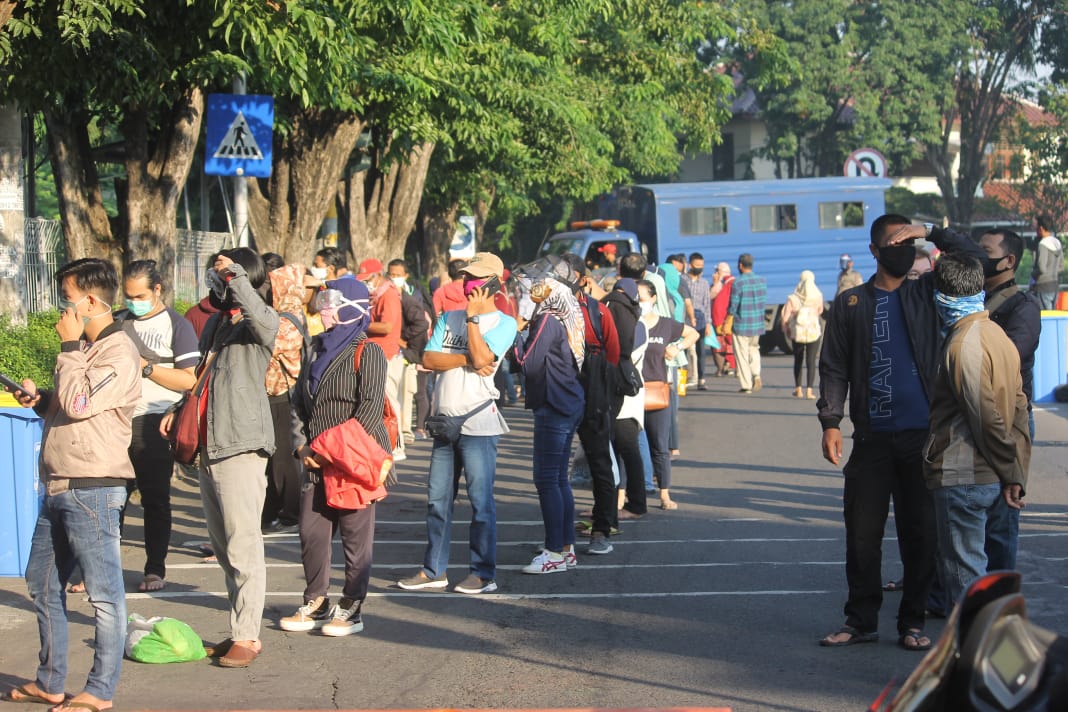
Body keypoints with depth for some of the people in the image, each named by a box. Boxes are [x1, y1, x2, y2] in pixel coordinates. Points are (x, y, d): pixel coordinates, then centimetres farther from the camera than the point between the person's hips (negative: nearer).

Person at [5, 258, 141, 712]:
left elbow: (79, 404, -23)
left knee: (104, 593, -2)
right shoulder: (84, 348, 17)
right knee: (42, 584, 15)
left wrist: (69, 346, -14)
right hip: (59, 487, 10)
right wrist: (39, 399, 8)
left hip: (93, 489, -10)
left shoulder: (118, 352, -12)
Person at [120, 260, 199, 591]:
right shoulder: (120, 323, 16)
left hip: (153, 424, -4)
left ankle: (155, 569, 10)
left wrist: (146, 366, -14)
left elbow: (190, 380, -9)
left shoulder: (176, 325, 0)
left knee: (155, 499, 2)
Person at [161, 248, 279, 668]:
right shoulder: (215, 323, 19)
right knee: (223, 547, 12)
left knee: (243, 546, -8)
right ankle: (239, 629, 19)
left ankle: (247, 637, -4)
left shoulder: (260, 324, -6)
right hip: (208, 447, 9)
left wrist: (235, 273, -24)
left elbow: (260, 314, -32)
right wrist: (180, 409, 19)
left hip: (241, 447, -9)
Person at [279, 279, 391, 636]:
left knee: (356, 536, 2)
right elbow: (300, 402, 15)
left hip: (355, 461, -7)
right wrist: (303, 447, 2)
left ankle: (351, 609, 10)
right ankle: (316, 604, 20)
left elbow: (370, 409, -16)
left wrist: (339, 451, -17)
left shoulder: (367, 352, -8)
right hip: (316, 463, 7)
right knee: (311, 533, 8)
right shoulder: (317, 349, 14)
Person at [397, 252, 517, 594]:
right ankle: (434, 570, 17)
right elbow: (429, 359, 2)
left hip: (478, 422, -6)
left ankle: (484, 573, 3)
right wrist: (467, 360, -11)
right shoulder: (449, 318, 15)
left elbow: (482, 356, -17)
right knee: (437, 498, 9)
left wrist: (473, 315, -10)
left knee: (481, 499, -4)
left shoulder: (503, 323, -1)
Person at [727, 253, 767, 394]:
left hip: (741, 325, -5)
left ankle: (746, 385, 6)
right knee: (754, 349, 23)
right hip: (758, 324, 5)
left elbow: (732, 307, -12)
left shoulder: (738, 283, -16)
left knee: (742, 355, 5)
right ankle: (757, 375, 3)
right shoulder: (762, 281, 1)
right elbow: (764, 301, 6)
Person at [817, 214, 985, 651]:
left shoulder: (926, 294, 9)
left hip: (923, 434, 0)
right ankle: (861, 620, 13)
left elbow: (973, 259, 3)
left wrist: (931, 233, -6)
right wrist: (830, 422, -6)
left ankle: (913, 621, 14)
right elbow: (834, 367, 4)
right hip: (872, 436, 0)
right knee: (862, 532, 2)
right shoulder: (850, 303, 7)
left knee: (920, 532, 4)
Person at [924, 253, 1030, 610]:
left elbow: (987, 418, -18)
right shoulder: (998, 335, 11)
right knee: (996, 567, 14)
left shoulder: (962, 345, -16)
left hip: (962, 478, -9)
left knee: (965, 574, -3)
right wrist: (1015, 474, 9)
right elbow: (1019, 409, 11)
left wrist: (1009, 469, -7)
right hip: (995, 478, 9)